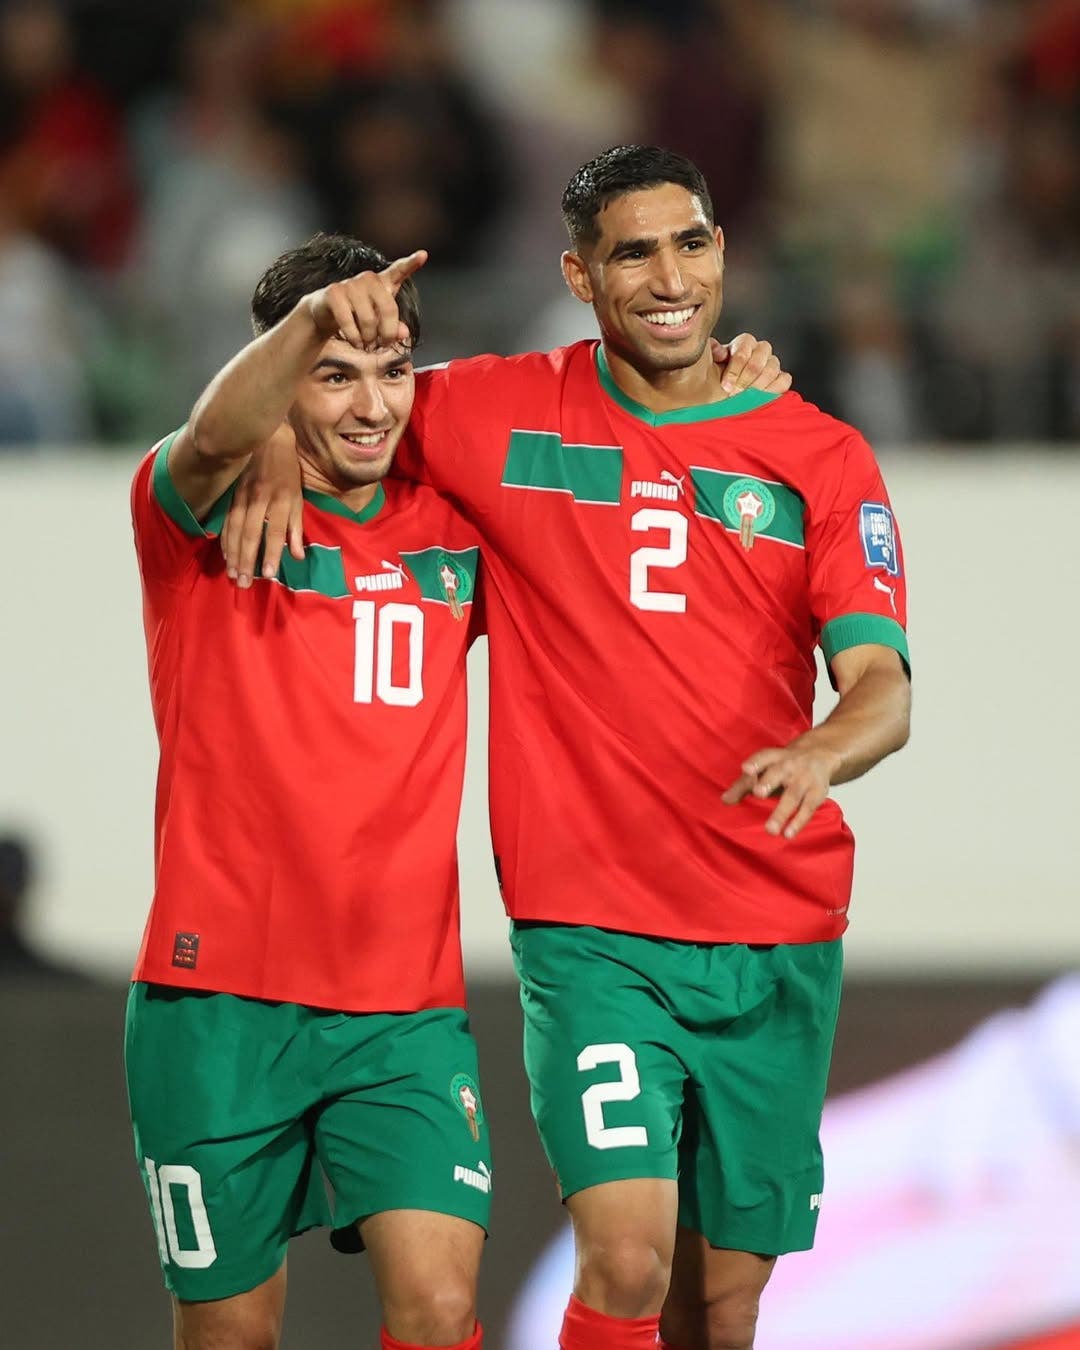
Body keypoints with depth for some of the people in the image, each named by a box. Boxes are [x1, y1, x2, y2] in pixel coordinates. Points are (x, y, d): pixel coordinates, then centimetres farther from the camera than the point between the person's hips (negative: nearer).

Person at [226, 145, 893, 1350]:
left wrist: (821, 752, -27)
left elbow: (883, 686, -6)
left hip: (779, 938, 2)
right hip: (587, 924, -2)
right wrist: (278, 454, -4)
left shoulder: (820, 458, 3)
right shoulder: (501, 415, 2)